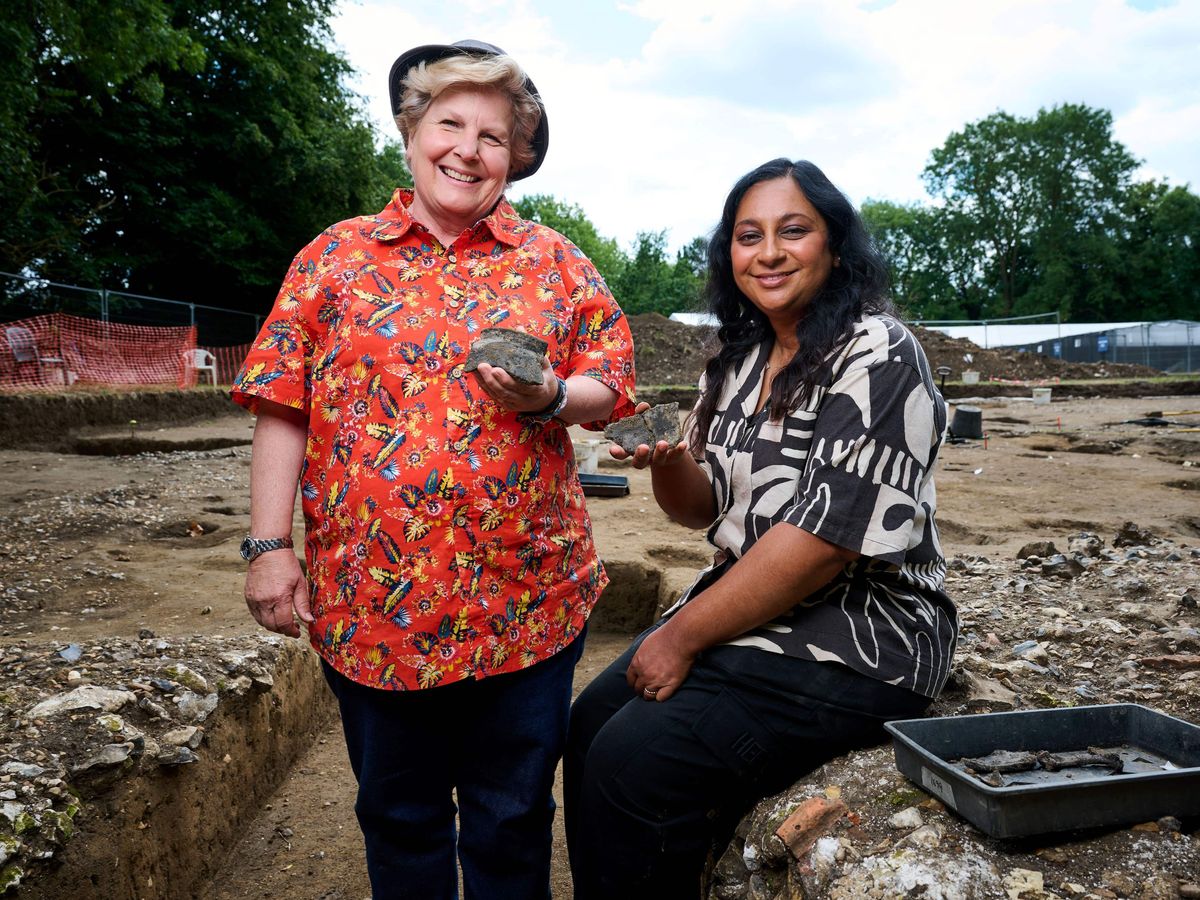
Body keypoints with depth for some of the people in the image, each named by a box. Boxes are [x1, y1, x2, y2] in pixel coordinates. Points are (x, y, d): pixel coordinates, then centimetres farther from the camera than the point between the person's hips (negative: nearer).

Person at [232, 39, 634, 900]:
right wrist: (270, 545, -5)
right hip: (370, 595, 1)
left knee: (514, 815, 15)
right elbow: (284, 407, 2)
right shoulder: (337, 255, 6)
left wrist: (549, 398, -16)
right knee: (398, 813, 18)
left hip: (525, 594, 0)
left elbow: (610, 385, 6)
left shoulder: (557, 263, 6)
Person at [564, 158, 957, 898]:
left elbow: (822, 537, -22)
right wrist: (666, 462, -12)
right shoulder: (740, 363, 9)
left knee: (632, 763, -19)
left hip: (859, 637, -7)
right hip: (749, 610, 8)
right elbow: (702, 509, 12)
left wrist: (683, 636, -16)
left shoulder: (876, 356, -15)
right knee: (591, 723, -1)